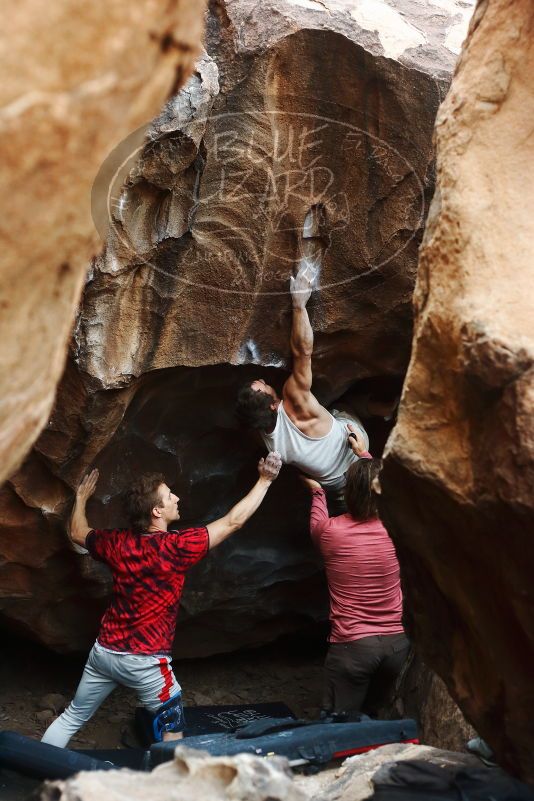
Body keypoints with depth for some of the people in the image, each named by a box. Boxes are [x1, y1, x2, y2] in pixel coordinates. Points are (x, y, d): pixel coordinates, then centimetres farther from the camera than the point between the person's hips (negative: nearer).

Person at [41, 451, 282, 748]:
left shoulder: (117, 542, -3)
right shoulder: (176, 546, -20)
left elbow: (77, 534, 18)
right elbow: (233, 521, -16)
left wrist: (81, 497, 34)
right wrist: (265, 480, -10)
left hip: (104, 650, 6)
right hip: (144, 661, -6)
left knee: (72, 718, 20)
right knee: (172, 733, 9)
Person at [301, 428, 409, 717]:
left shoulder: (330, 531, -12)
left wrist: (317, 492, 31)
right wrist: (365, 455, 30)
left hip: (351, 645, -3)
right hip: (396, 642, 4)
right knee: (372, 718, 20)